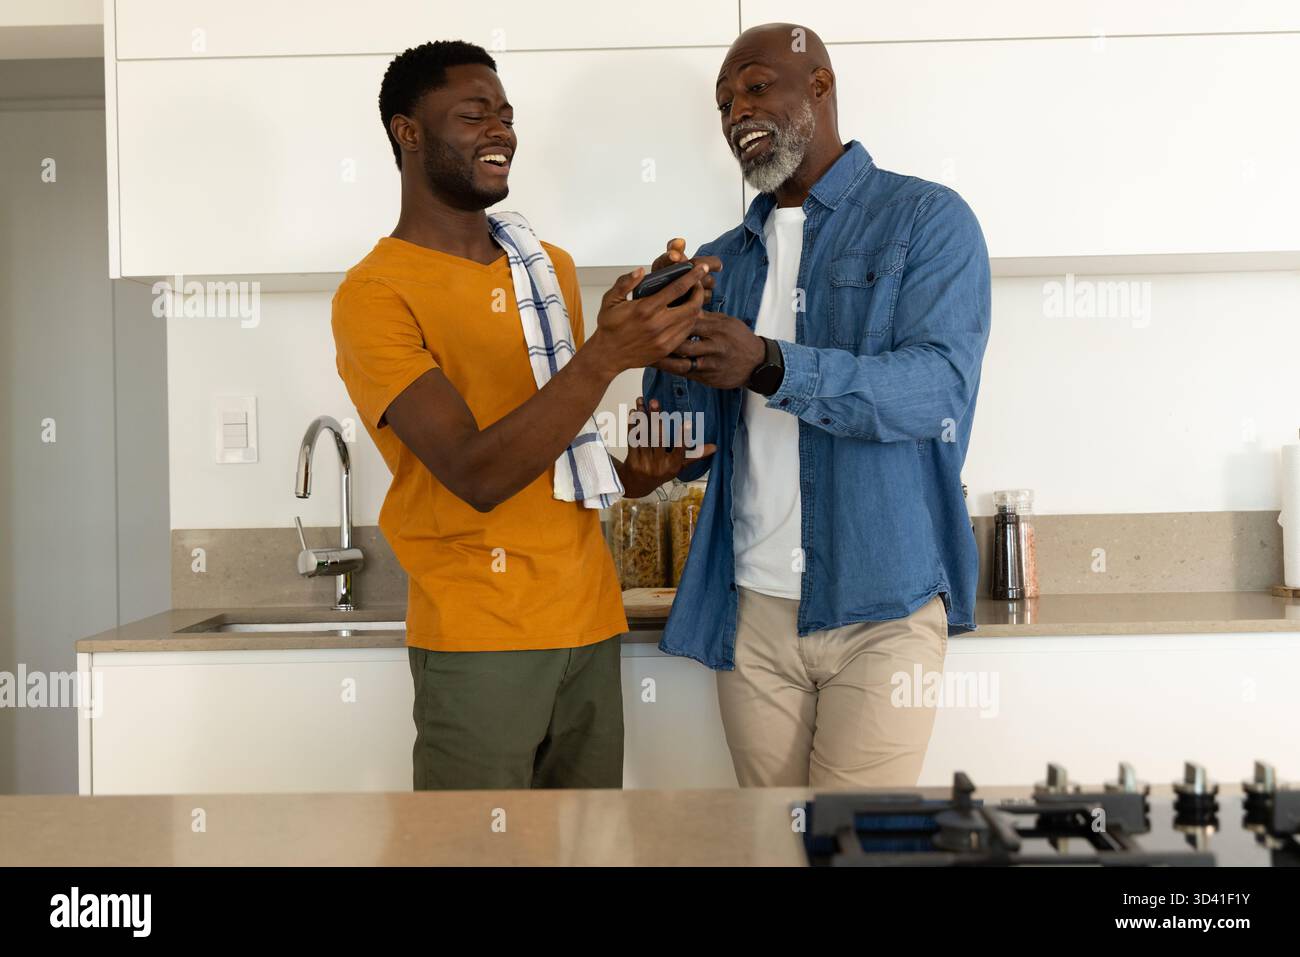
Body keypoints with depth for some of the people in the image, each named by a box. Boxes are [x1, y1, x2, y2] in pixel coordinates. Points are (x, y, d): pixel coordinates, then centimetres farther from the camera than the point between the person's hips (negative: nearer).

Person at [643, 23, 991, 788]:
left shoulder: (928, 219, 0)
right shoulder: (723, 262, 13)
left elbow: (939, 385, -17)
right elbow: (687, 456, 11)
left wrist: (770, 367, -28)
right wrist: (672, 358, -8)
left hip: (881, 609, -4)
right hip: (752, 610, 4)